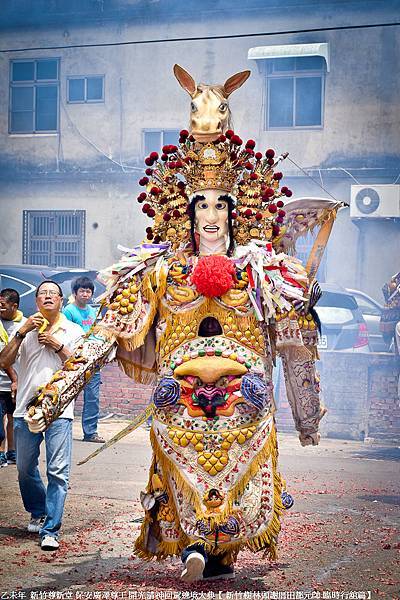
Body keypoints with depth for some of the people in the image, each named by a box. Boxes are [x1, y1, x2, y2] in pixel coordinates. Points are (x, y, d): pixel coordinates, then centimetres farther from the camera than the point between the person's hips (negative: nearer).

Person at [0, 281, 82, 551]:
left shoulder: (73, 331, 7)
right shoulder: (24, 328, 10)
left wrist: (58, 346, -9)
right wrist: (22, 333, -9)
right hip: (26, 409, 2)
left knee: (58, 472, -8)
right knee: (26, 470, 11)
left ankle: (50, 530, -3)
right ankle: (38, 513, 35)